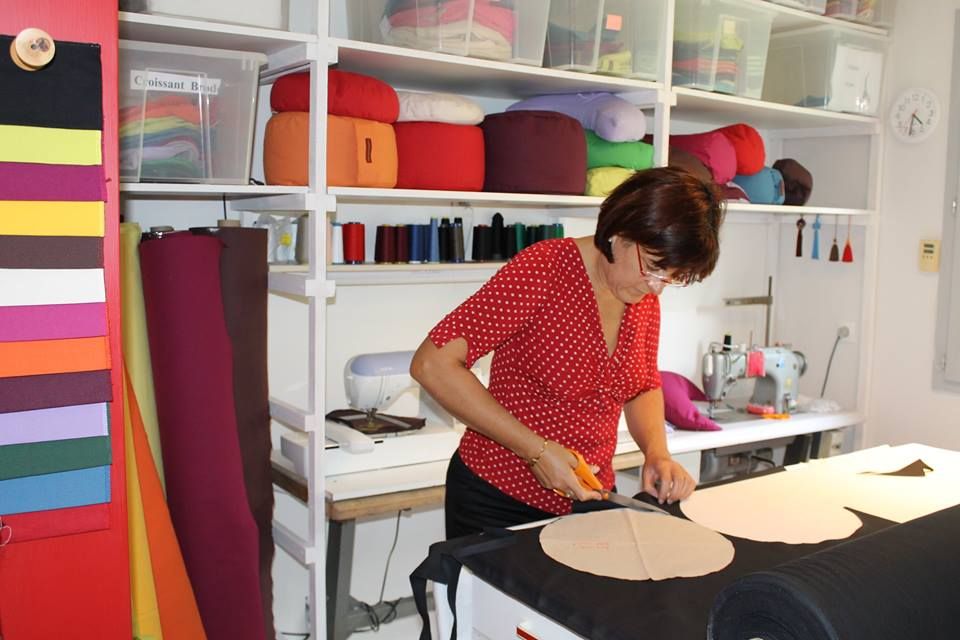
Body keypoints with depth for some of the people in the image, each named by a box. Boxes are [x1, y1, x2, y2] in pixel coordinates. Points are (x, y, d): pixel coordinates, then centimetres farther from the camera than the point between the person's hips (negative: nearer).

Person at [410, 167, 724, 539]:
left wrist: (657, 453, -6)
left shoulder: (645, 298, -1)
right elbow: (432, 365, -25)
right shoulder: (543, 270, -22)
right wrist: (536, 450, -26)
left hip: (589, 500, 6)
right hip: (498, 504, -6)